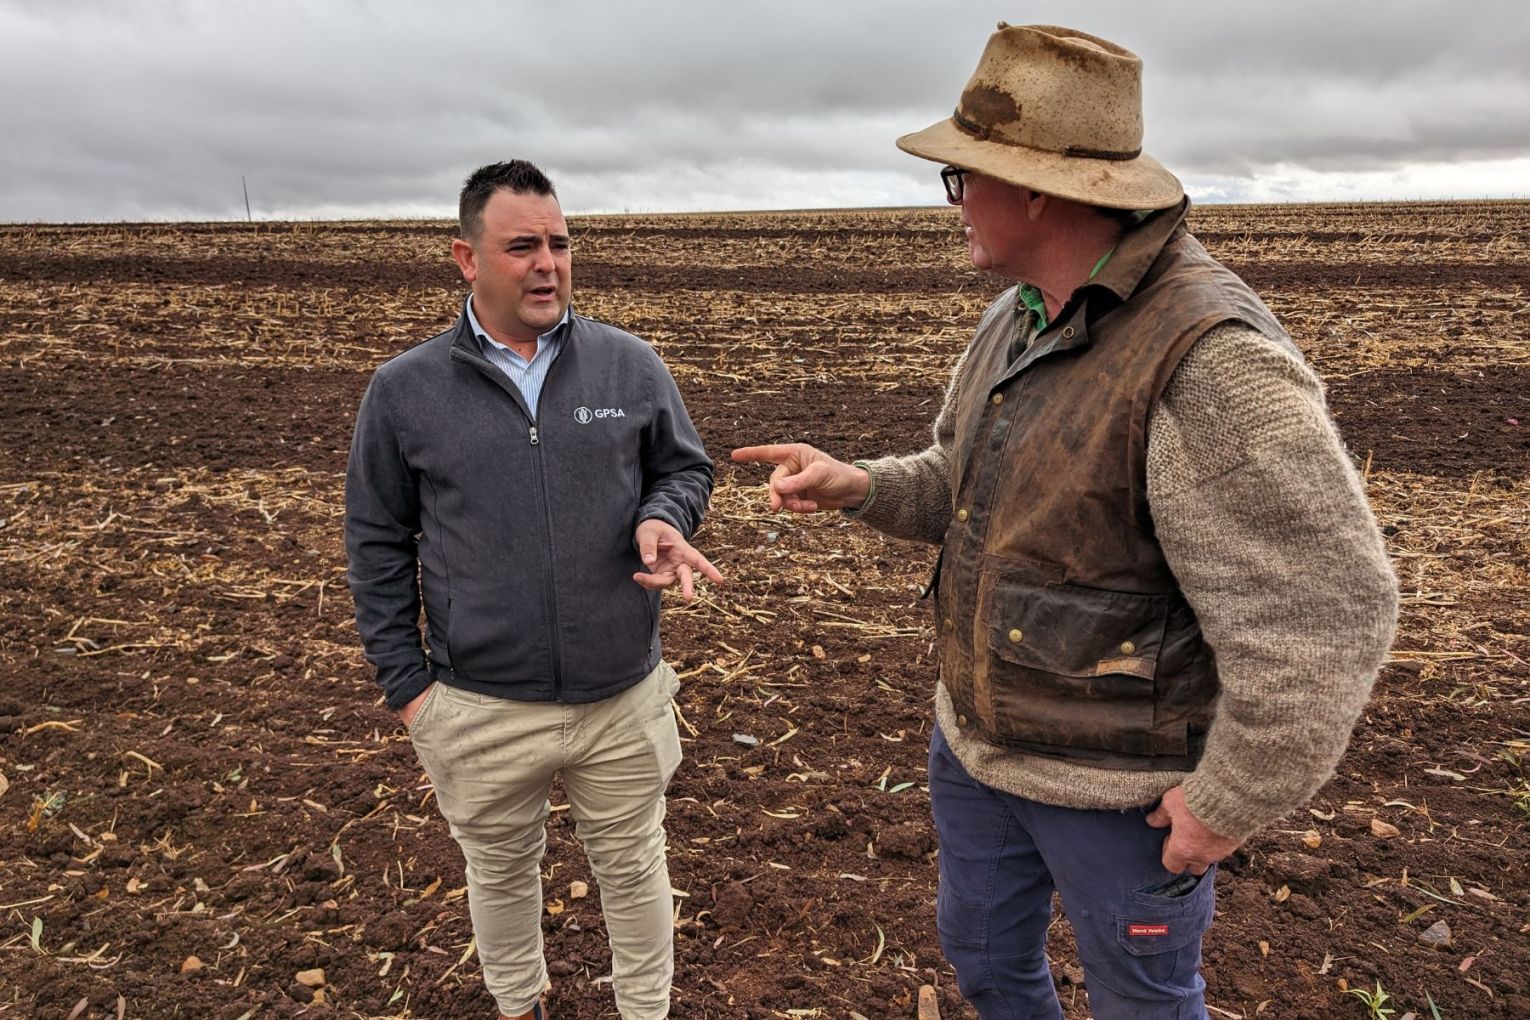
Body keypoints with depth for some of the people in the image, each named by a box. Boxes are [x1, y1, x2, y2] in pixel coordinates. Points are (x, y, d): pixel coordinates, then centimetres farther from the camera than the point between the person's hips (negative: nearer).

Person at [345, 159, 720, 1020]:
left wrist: (660, 517, -16)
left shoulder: (632, 366, -4)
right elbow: (378, 545, 1)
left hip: (624, 697, 0)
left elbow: (687, 470, 7)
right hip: (481, 708, 0)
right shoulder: (404, 391, -5)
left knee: (633, 865, 19)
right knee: (503, 872, 23)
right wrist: (405, 682, -1)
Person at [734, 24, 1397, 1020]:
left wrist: (1234, 800, -18)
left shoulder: (1213, 363, -29)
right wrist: (855, 484, -7)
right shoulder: (1017, 323, -1)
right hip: (982, 737, 8)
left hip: (1123, 783, -7)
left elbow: (1323, 613, -27)